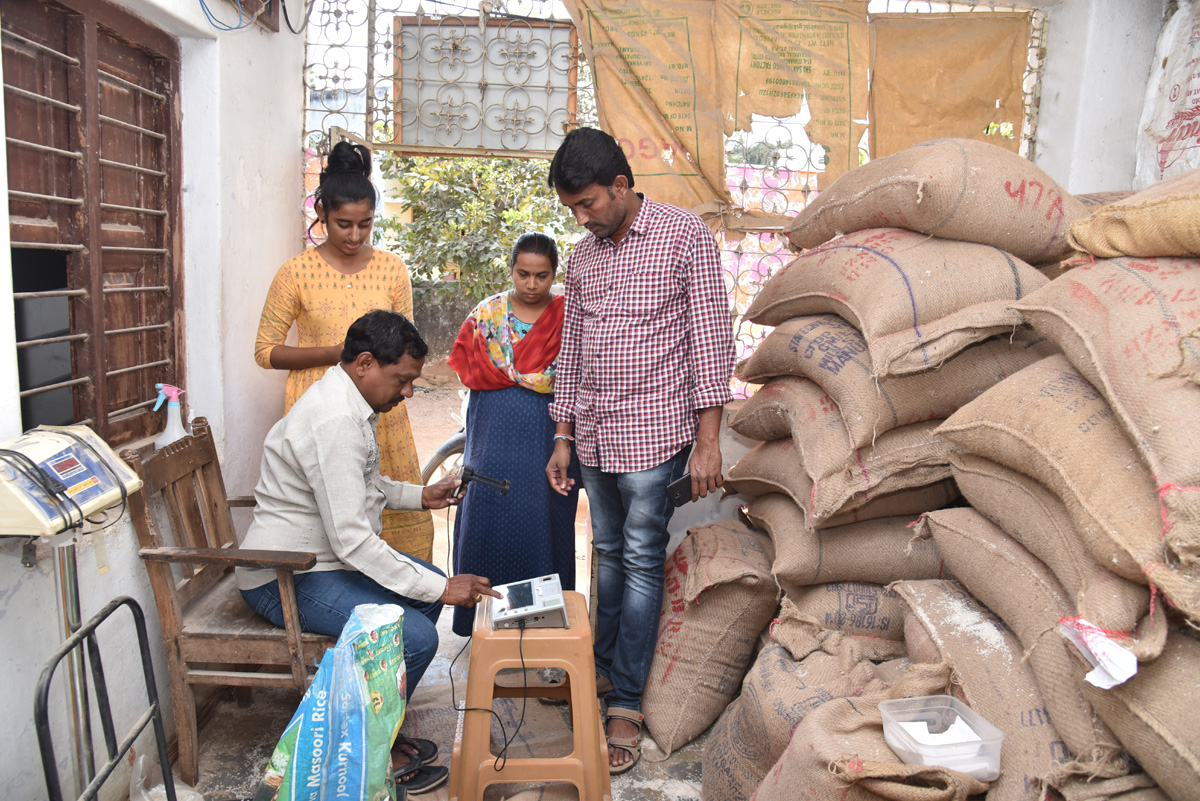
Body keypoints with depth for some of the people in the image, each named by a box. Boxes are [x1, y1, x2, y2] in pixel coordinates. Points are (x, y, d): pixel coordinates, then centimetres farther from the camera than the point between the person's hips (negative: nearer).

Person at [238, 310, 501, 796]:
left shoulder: (351, 404, 7)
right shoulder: (335, 421, -27)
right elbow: (352, 540, -30)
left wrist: (420, 496, 8)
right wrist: (440, 589, -26)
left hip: (327, 556, 11)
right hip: (287, 579, -11)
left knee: (429, 586, 16)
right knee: (414, 636, -23)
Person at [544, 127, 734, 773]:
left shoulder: (685, 236, -5)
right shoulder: (582, 258, 12)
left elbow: (710, 338, -8)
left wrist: (707, 441, -12)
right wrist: (562, 438, 13)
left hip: (654, 431, -5)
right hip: (593, 435, 5)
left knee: (641, 561, 0)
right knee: (608, 555, 14)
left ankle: (625, 705, 9)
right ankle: (603, 668, 29)